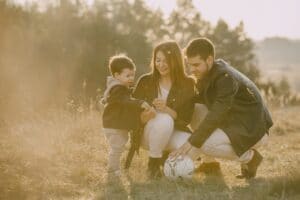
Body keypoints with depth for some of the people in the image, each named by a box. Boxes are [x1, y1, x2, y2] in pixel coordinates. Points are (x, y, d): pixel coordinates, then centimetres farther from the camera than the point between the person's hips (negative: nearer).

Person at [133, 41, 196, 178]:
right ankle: (153, 163, -13)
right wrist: (144, 115, -32)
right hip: (147, 132, -1)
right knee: (164, 120, -36)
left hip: (174, 131, 1)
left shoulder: (187, 84, -6)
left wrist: (166, 109, -31)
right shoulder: (146, 81, -6)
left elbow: (186, 118, -12)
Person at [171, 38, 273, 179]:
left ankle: (249, 157, -4)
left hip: (253, 131, -10)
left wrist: (191, 142, -29)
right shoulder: (208, 73, 4)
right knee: (194, 111, 0)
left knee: (205, 144, -25)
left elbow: (216, 115, -28)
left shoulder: (225, 77, -24)